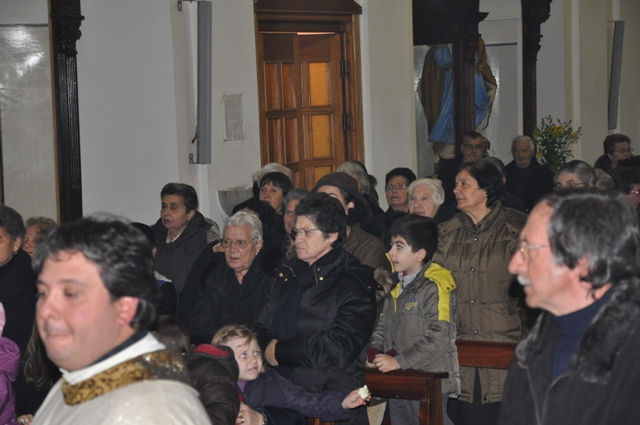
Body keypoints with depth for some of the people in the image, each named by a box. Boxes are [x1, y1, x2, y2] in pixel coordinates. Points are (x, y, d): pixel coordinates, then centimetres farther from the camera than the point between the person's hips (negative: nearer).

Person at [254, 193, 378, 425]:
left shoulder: (354, 283, -4)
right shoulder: (287, 273, 18)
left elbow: (339, 349, -14)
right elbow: (262, 329, 18)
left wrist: (280, 351, -7)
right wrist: (266, 346, -6)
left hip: (330, 399, -5)